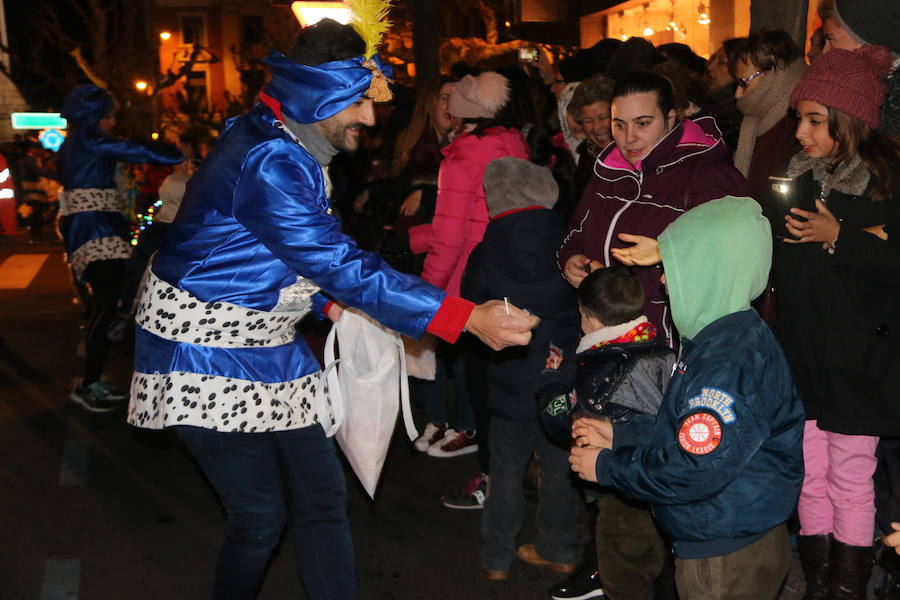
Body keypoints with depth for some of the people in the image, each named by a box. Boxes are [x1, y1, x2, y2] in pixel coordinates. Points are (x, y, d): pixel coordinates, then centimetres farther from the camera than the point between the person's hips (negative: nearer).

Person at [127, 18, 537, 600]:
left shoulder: (291, 149, 5)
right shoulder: (267, 163, -26)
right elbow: (344, 266, -30)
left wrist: (334, 304, -2)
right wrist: (468, 318, -30)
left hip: (266, 344, 9)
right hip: (206, 350, -9)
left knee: (323, 498, 7)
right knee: (261, 515, -4)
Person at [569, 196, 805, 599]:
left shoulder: (731, 361, -28)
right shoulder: (720, 339, 5)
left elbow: (694, 471, -29)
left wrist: (605, 467, -17)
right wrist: (618, 435, 6)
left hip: (727, 562, -9)